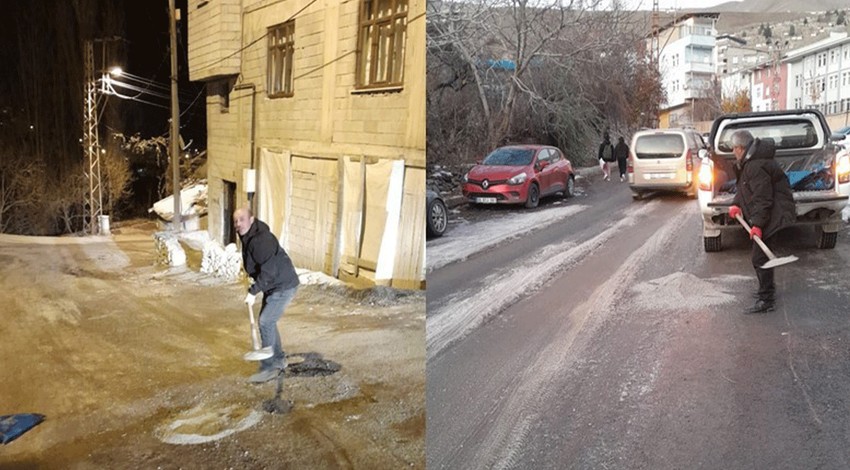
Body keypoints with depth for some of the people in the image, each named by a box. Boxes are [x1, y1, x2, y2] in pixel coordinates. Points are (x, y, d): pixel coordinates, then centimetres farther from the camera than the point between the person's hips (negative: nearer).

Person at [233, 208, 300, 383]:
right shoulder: (248, 237, 6)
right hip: (272, 285, 10)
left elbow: (268, 272, -29)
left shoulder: (261, 239, -26)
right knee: (267, 321, 16)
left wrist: (253, 291, -23)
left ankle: (269, 368, -2)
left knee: (266, 323, -10)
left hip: (283, 286, -10)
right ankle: (279, 360, 31)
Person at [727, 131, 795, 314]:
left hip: (772, 214, -11)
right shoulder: (748, 163, 10)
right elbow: (743, 188, 19)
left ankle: (766, 300, -5)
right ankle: (768, 290, 37)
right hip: (767, 214, 11)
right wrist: (736, 204, 3)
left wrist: (757, 224, -26)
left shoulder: (756, 166, -24)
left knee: (759, 257, -10)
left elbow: (763, 198, -26)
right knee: (761, 255, 22)